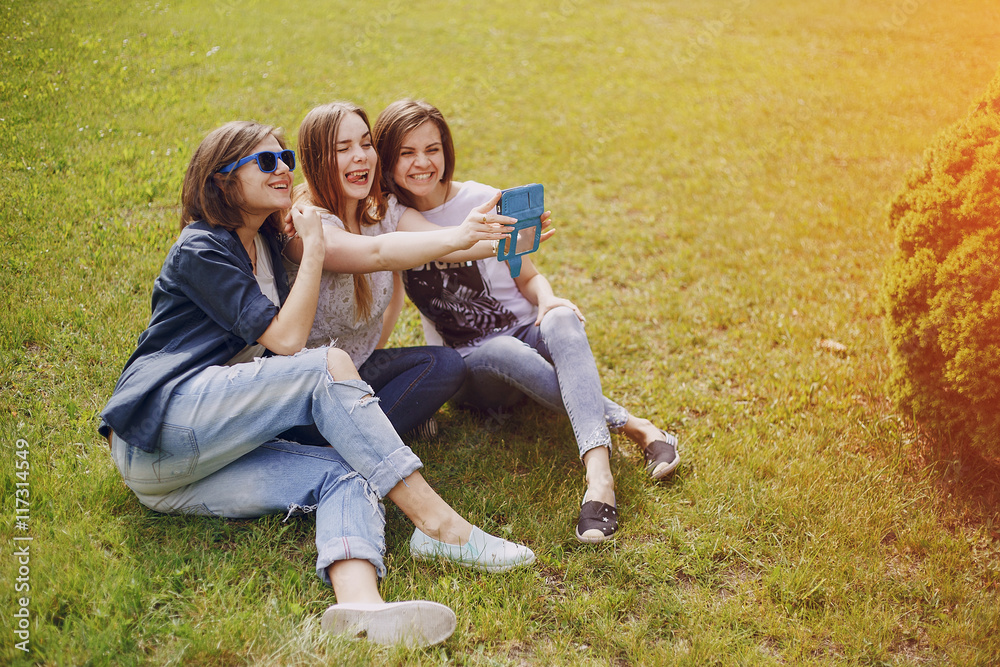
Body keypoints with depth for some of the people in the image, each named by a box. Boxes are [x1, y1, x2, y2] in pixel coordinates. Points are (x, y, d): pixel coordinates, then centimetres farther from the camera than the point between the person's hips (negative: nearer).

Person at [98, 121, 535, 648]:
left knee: (347, 475, -22)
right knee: (329, 366, -24)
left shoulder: (265, 245, 21)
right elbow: (285, 340, -14)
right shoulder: (199, 251, -5)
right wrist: (314, 249, -5)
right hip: (157, 430, -7)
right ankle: (437, 525, -29)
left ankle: (359, 603, -51)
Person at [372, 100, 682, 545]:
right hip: (470, 368, 0)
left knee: (560, 322, -34)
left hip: (526, 335, 0)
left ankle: (598, 469, -52)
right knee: (503, 352, -36)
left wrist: (548, 301, -20)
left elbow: (528, 277, 5)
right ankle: (633, 426, -32)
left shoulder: (485, 202, -3)